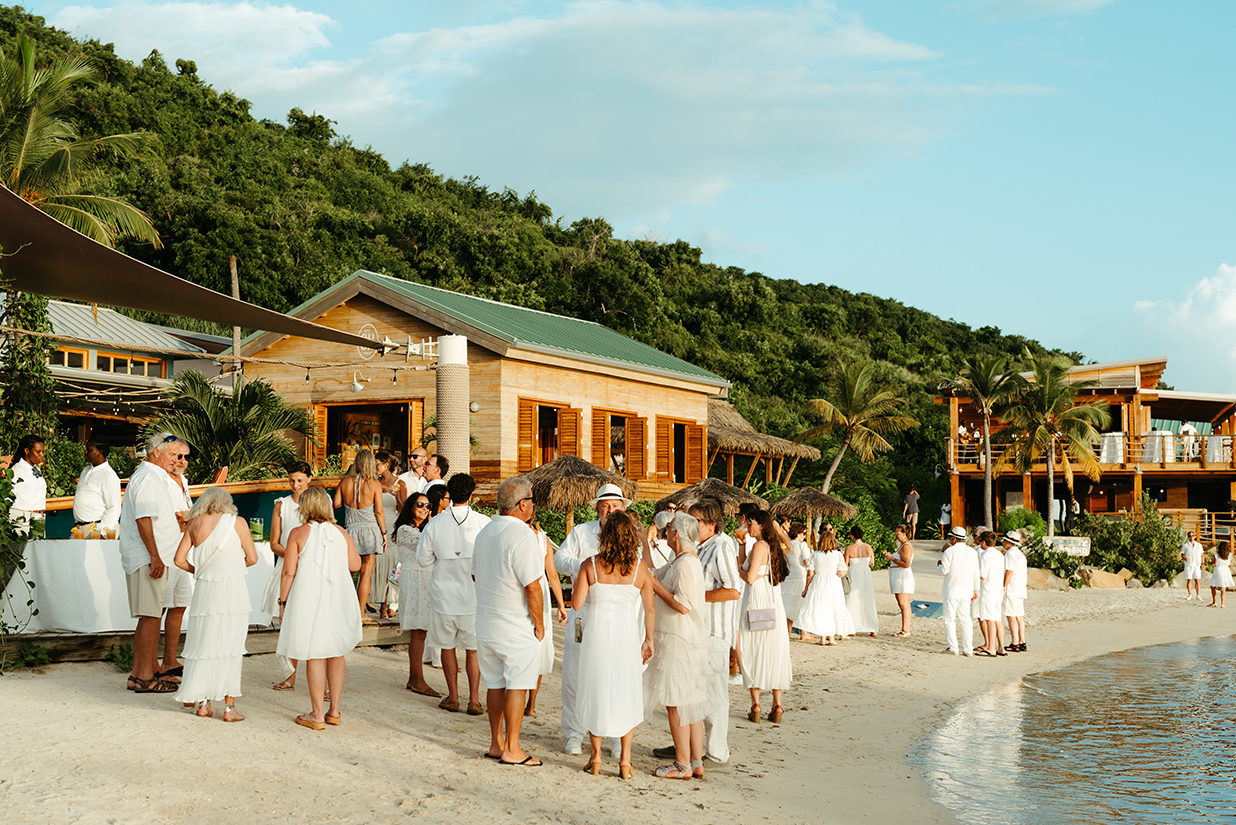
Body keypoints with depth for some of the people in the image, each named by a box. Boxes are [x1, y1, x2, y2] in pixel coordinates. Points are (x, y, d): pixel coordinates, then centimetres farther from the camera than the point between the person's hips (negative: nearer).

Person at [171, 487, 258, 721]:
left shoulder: (194, 524, 6)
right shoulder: (237, 522, 0)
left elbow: (179, 559, 5)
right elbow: (252, 557, 2)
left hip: (205, 588, 2)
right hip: (233, 589, -2)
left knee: (203, 645, 12)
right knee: (230, 648, 2)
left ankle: (203, 703, 15)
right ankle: (229, 706, 1)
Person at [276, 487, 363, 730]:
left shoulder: (298, 534, -6)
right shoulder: (341, 533, 4)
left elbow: (289, 572, -8)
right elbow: (355, 565, 11)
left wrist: (283, 602, 2)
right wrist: (335, 526, 15)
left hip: (309, 599, -3)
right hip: (339, 599, 4)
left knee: (315, 656, 1)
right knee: (337, 654, 14)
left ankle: (317, 715, 5)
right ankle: (334, 710, 19)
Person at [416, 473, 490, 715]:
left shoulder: (434, 524, -8)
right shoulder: (484, 522, -12)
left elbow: (423, 559, 1)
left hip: (443, 595, 1)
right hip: (474, 594, -1)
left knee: (447, 647, 14)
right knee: (473, 649, 10)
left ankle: (453, 698, 20)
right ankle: (474, 700, 11)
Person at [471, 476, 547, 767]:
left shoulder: (484, 532, 7)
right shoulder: (522, 535, -19)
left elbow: (476, 575, 17)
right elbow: (532, 587, -18)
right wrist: (539, 624, -8)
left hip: (486, 620, 8)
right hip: (516, 625, -7)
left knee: (495, 683, 13)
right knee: (517, 685, 0)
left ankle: (496, 743, 20)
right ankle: (512, 749, 3)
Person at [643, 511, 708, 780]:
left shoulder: (686, 564, -17)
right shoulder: (680, 561, 14)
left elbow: (682, 605, -24)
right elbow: (650, 571, 29)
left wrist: (656, 587, -14)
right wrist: (645, 540, 27)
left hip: (679, 643, -10)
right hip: (687, 641, 10)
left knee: (677, 703, -5)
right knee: (692, 703, 12)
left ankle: (683, 765, 0)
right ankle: (696, 762, 17)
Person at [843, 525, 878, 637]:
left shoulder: (849, 549, -11)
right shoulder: (868, 547, -2)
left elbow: (845, 566, -7)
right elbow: (872, 562, 9)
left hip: (853, 574, -3)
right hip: (866, 573, 3)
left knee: (852, 602, 7)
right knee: (868, 603, 10)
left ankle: (852, 629, 8)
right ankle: (873, 630, 10)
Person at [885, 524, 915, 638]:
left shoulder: (906, 546, -13)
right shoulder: (902, 545, 20)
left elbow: (906, 564, -22)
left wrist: (893, 559, -16)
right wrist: (890, 556, 17)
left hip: (903, 577, -11)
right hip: (898, 577, 11)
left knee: (904, 605, -11)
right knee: (902, 605, 10)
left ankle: (906, 631, -12)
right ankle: (905, 630, 11)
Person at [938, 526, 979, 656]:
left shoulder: (949, 551, -11)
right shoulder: (972, 552, 6)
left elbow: (944, 570, -13)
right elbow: (976, 573, 9)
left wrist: (939, 565, 9)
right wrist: (975, 589, 17)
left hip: (952, 590, -5)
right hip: (966, 590, 5)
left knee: (950, 619, 2)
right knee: (965, 619, 9)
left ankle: (953, 648, -1)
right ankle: (968, 649, 5)